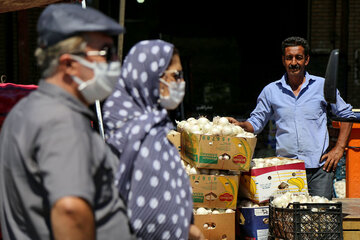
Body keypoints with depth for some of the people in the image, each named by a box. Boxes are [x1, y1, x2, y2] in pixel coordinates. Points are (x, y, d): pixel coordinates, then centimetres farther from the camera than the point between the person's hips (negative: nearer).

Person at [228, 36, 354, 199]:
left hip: (319, 167, -1)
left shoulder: (322, 86, 7)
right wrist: (240, 125, -5)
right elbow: (256, 122, 17)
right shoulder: (271, 91, 10)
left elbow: (346, 115, 15)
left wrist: (338, 149, 5)